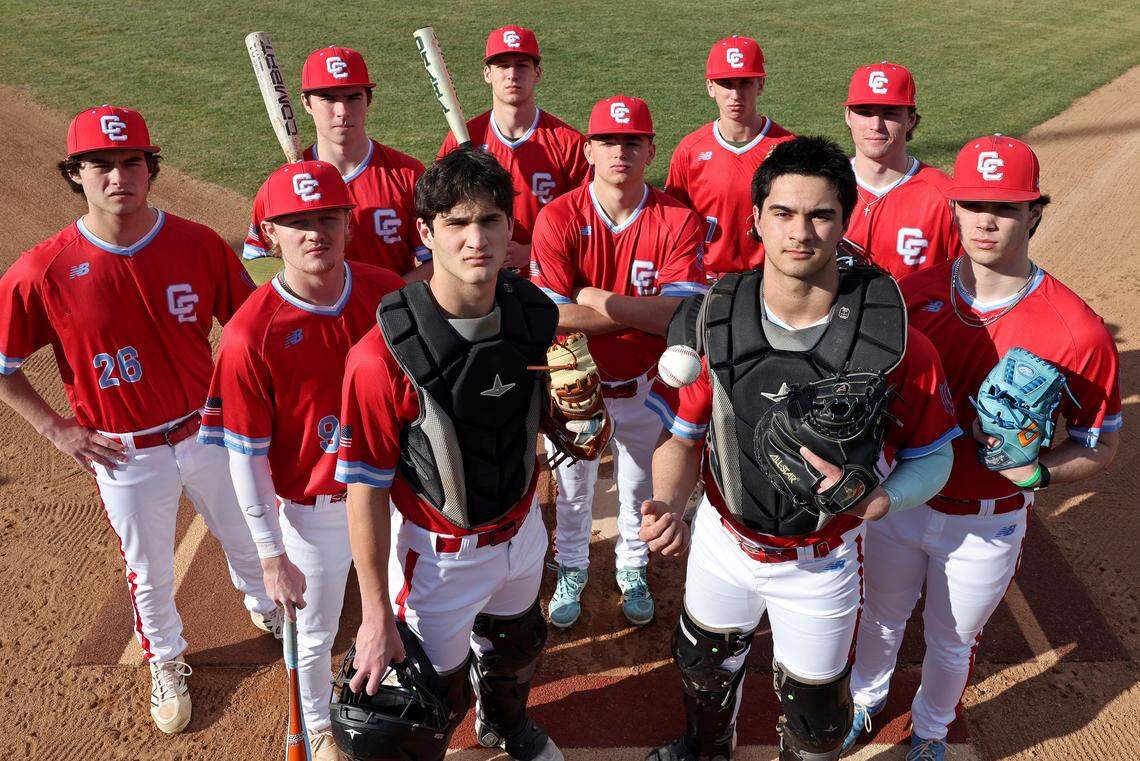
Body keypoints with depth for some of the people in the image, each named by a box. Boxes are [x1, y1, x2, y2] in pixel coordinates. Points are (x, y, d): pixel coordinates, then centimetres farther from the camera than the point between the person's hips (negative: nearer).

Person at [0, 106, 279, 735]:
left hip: (210, 433, 2)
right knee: (150, 573, 19)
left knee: (248, 542, 23)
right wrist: (56, 429, -6)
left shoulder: (200, 245, -13)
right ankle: (166, 662, 48)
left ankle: (264, 605, 56)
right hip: (125, 454, -1)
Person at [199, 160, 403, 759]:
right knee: (316, 632, 20)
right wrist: (272, 557, -12)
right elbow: (246, 458, -16)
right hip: (312, 508, -3)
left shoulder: (386, 291, -13)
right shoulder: (251, 333, -24)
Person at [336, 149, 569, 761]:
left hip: (521, 530, 6)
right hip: (438, 551, -6)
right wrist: (376, 615, -16)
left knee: (518, 645, 33)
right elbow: (365, 488, -21)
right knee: (437, 696, 15)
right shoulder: (383, 355, -29)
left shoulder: (537, 315, -13)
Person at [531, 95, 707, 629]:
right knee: (572, 487, 20)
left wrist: (598, 301, -23)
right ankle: (571, 570, 46)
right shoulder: (558, 219, -17)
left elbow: (682, 317, -24)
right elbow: (552, 317, -24)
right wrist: (642, 312, -22)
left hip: (643, 384, 1)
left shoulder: (678, 221, -15)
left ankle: (633, 569, 48)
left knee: (638, 486, 22)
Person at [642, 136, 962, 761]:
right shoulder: (714, 317, -16)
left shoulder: (892, 335, -21)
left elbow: (932, 455, -9)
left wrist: (876, 499, -29)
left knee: (813, 708, 21)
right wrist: (669, 505, -25)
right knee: (705, 665, 30)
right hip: (722, 540, 3)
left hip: (822, 561, -2)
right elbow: (684, 432, -6)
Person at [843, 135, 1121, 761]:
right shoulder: (915, 290, -12)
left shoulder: (1076, 329, -22)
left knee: (951, 642, 23)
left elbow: (1102, 443, -11)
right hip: (896, 499, 2)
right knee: (880, 617, 26)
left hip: (986, 525, -2)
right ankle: (865, 698, 57)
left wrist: (1035, 471, -28)